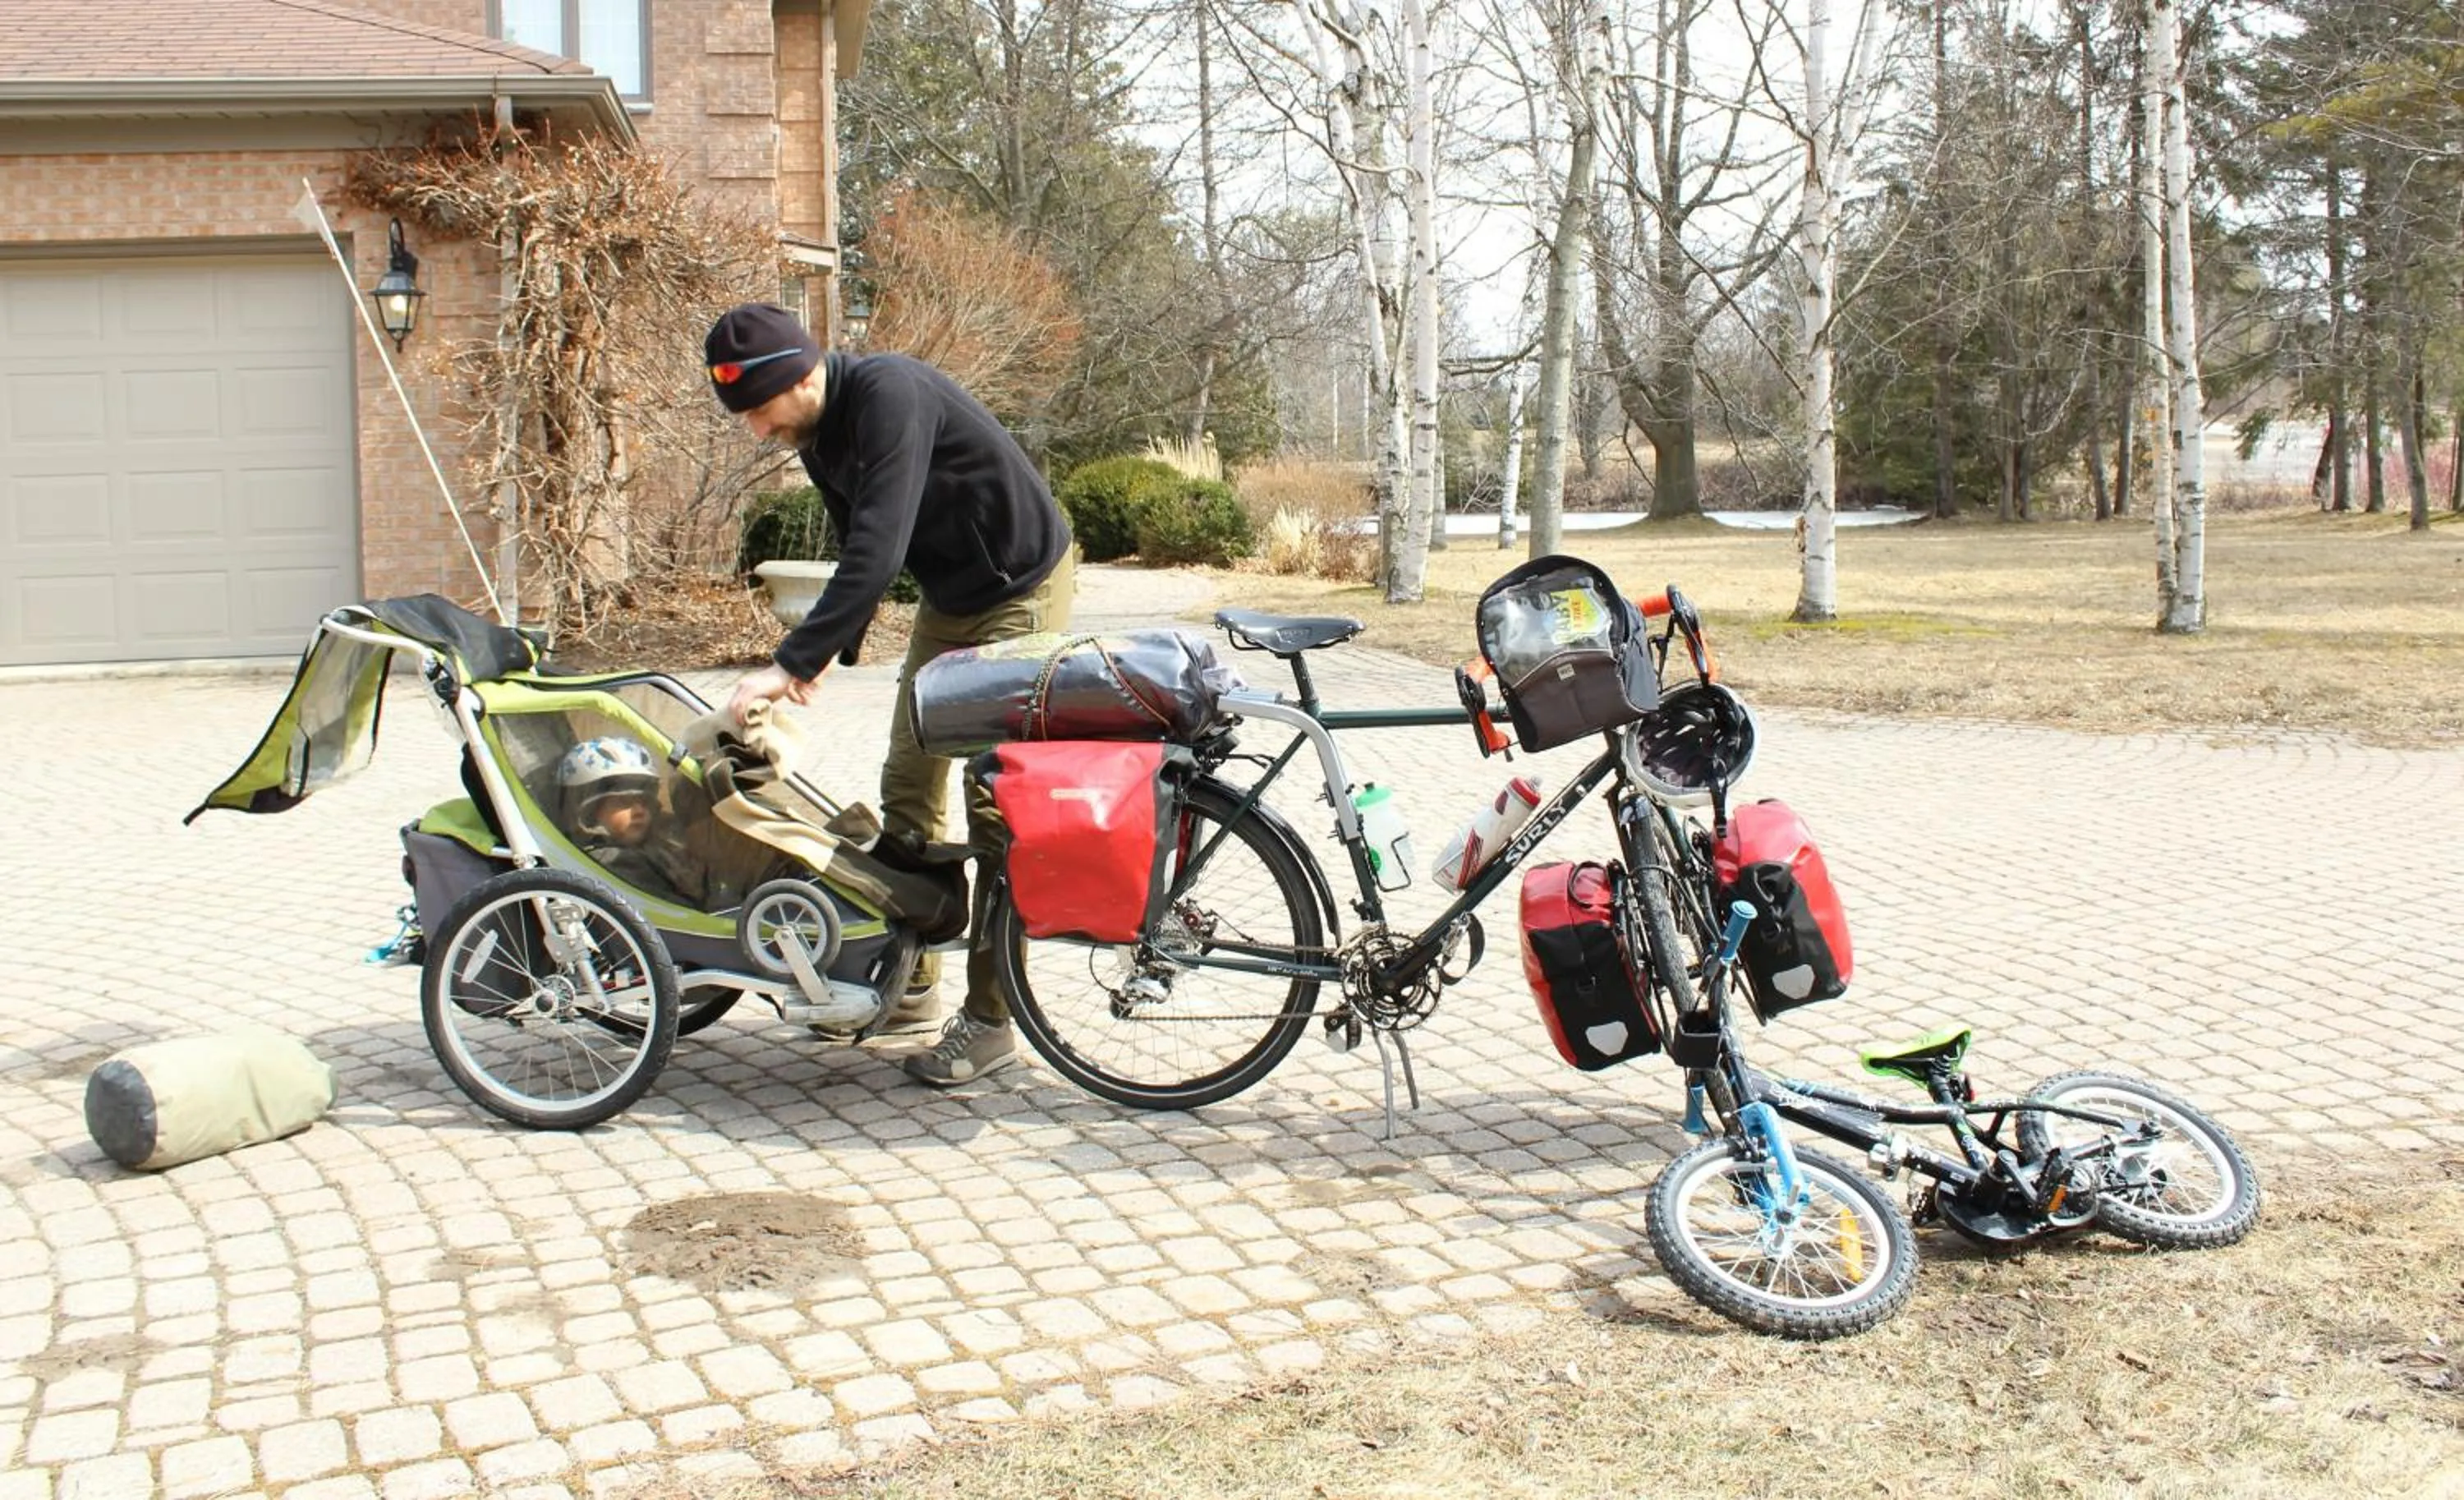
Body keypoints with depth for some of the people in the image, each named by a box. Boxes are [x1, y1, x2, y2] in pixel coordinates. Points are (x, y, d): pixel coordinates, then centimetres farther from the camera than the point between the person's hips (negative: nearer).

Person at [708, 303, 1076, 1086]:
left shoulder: (889, 395, -28)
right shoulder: (820, 435, 1)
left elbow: (878, 550, -36)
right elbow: (858, 551, 12)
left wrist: (792, 662, -38)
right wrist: (826, 653, 3)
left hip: (1021, 591, -9)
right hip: (948, 600, 9)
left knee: (996, 798, -10)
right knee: (908, 787, 9)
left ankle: (991, 1018, -3)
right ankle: (910, 981, 21)